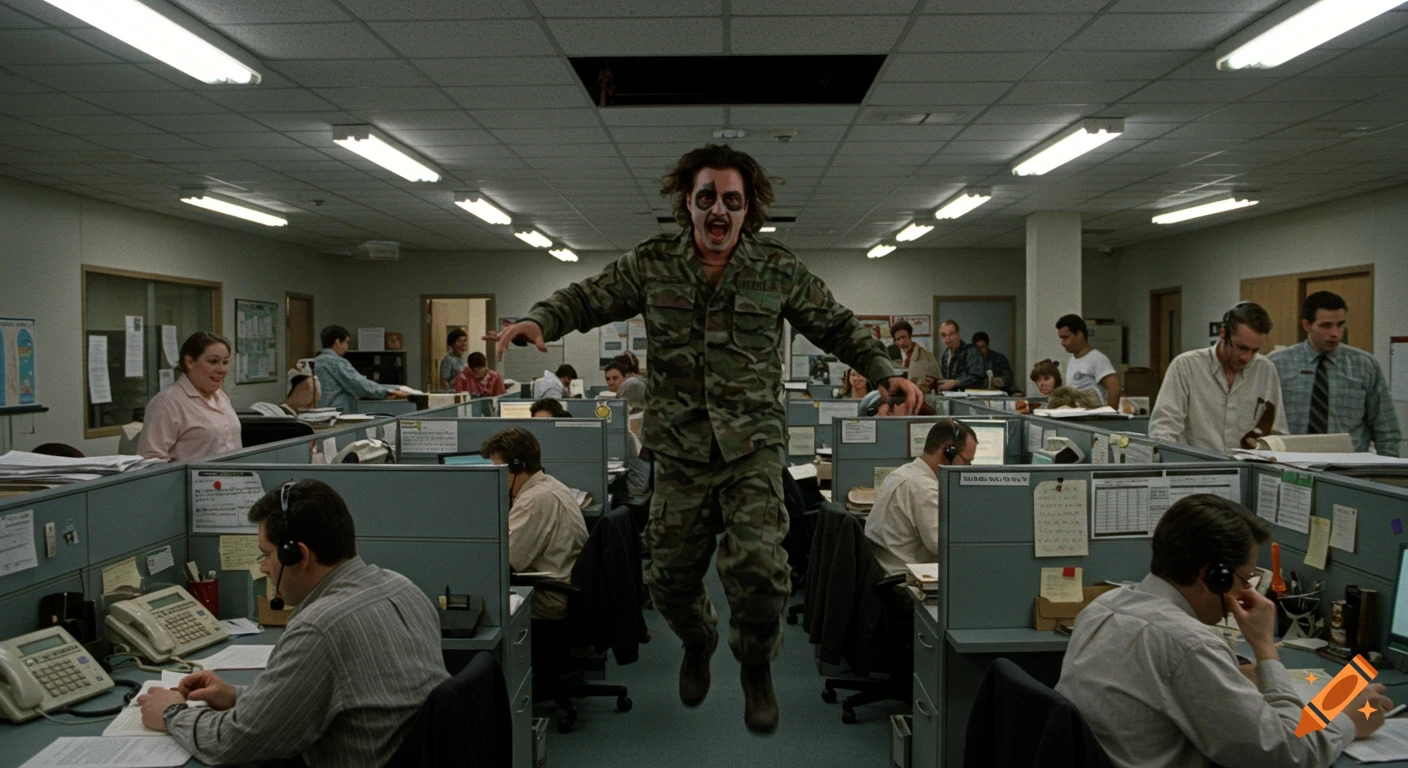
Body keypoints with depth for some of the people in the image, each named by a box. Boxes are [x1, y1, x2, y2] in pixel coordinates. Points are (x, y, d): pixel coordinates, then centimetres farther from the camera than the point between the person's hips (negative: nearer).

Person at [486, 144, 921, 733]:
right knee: (671, 575, 9)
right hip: (679, 449, 2)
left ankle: (756, 664, 16)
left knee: (758, 569, -17)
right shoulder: (651, 265, 2)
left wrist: (885, 374, 1)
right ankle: (698, 644, 45)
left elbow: (837, 326, 12)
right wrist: (539, 320, -11)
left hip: (752, 448, -1)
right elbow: (587, 298, 8)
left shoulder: (779, 271, 2)